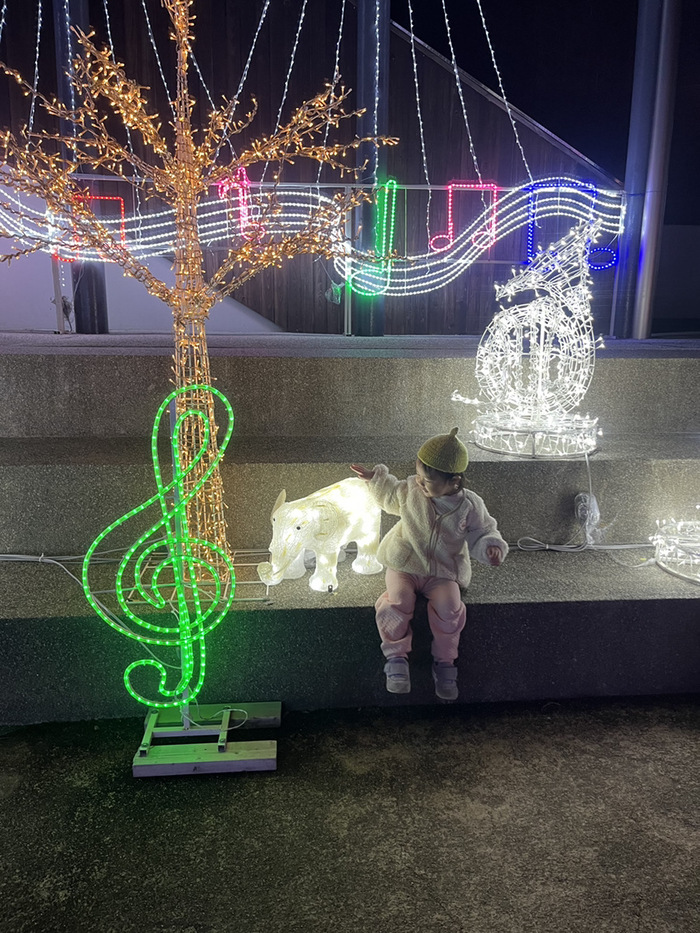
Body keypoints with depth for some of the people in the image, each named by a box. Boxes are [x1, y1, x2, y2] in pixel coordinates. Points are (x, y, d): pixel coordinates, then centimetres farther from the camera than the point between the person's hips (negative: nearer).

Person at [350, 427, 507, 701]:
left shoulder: (470, 505, -10)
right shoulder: (409, 490, -6)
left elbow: (481, 533, 2)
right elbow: (390, 497, 16)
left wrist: (491, 548, -17)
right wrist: (375, 478, 8)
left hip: (444, 571, 0)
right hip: (404, 566, 1)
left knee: (449, 610, -25)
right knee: (396, 603, -26)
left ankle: (444, 661, 1)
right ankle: (396, 656, -3)